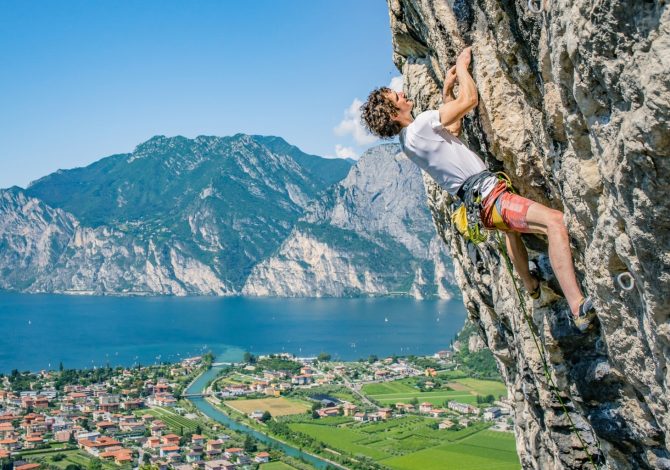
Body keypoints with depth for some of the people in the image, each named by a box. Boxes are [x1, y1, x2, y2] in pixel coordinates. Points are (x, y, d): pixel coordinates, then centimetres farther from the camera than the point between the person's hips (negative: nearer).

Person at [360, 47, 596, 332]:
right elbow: (469, 99, -15)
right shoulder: (421, 124, -16)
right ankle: (578, 308, -37)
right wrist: (461, 65, 2)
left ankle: (531, 285, 55)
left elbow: (451, 128, 29)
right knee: (555, 220, -29)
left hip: (478, 201, 11)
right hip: (488, 198, -11)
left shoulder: (407, 140, 13)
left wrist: (446, 90, 24)